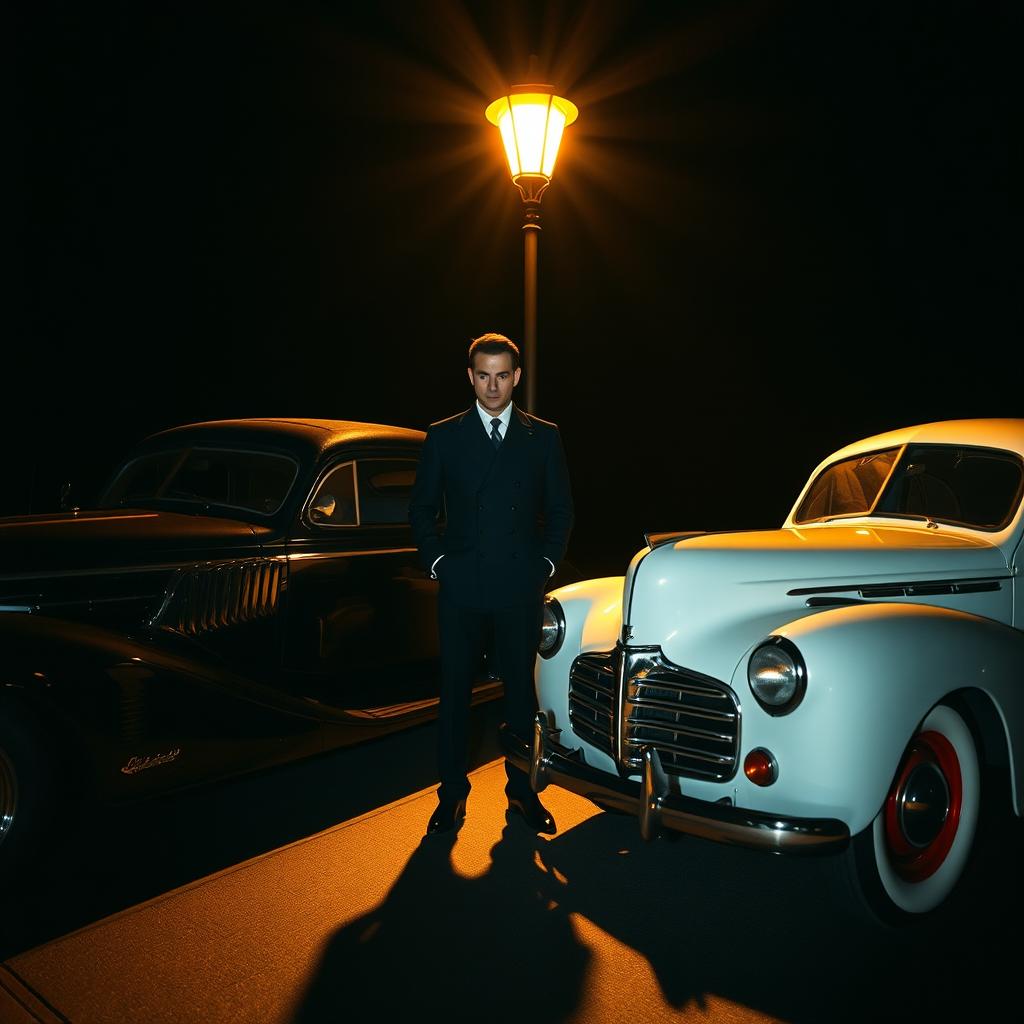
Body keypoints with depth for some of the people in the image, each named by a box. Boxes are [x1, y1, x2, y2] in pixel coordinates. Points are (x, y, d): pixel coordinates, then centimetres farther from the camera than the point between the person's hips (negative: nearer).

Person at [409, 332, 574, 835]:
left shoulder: (544, 436, 6)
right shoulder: (443, 436, 5)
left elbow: (560, 509, 11)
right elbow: (422, 508, 10)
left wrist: (547, 561, 2)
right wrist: (435, 560, 0)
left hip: (520, 587, 0)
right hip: (460, 587, 0)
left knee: (521, 689, 9)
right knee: (454, 690, 5)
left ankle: (522, 790, 22)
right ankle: (452, 794, 18)